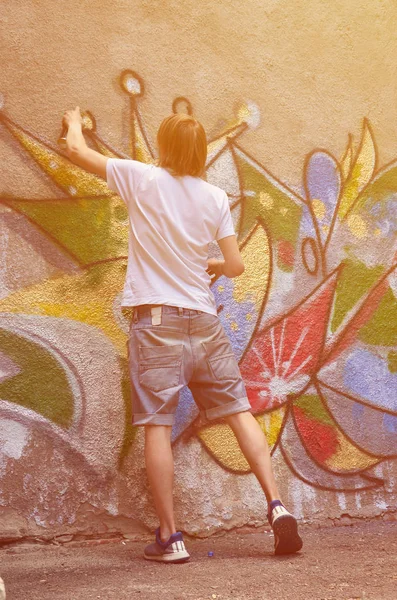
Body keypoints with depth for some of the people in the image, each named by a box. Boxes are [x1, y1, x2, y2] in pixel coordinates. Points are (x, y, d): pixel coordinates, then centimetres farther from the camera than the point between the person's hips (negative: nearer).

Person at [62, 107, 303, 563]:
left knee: (157, 425, -1)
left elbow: (77, 151, 10)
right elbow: (236, 266, 7)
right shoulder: (216, 197, 6)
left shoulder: (142, 178, -1)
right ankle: (277, 506, 2)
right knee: (239, 412, 9)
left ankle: (169, 538, 0)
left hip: (156, 319, -3)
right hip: (204, 320, 3)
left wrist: (75, 123, 31)